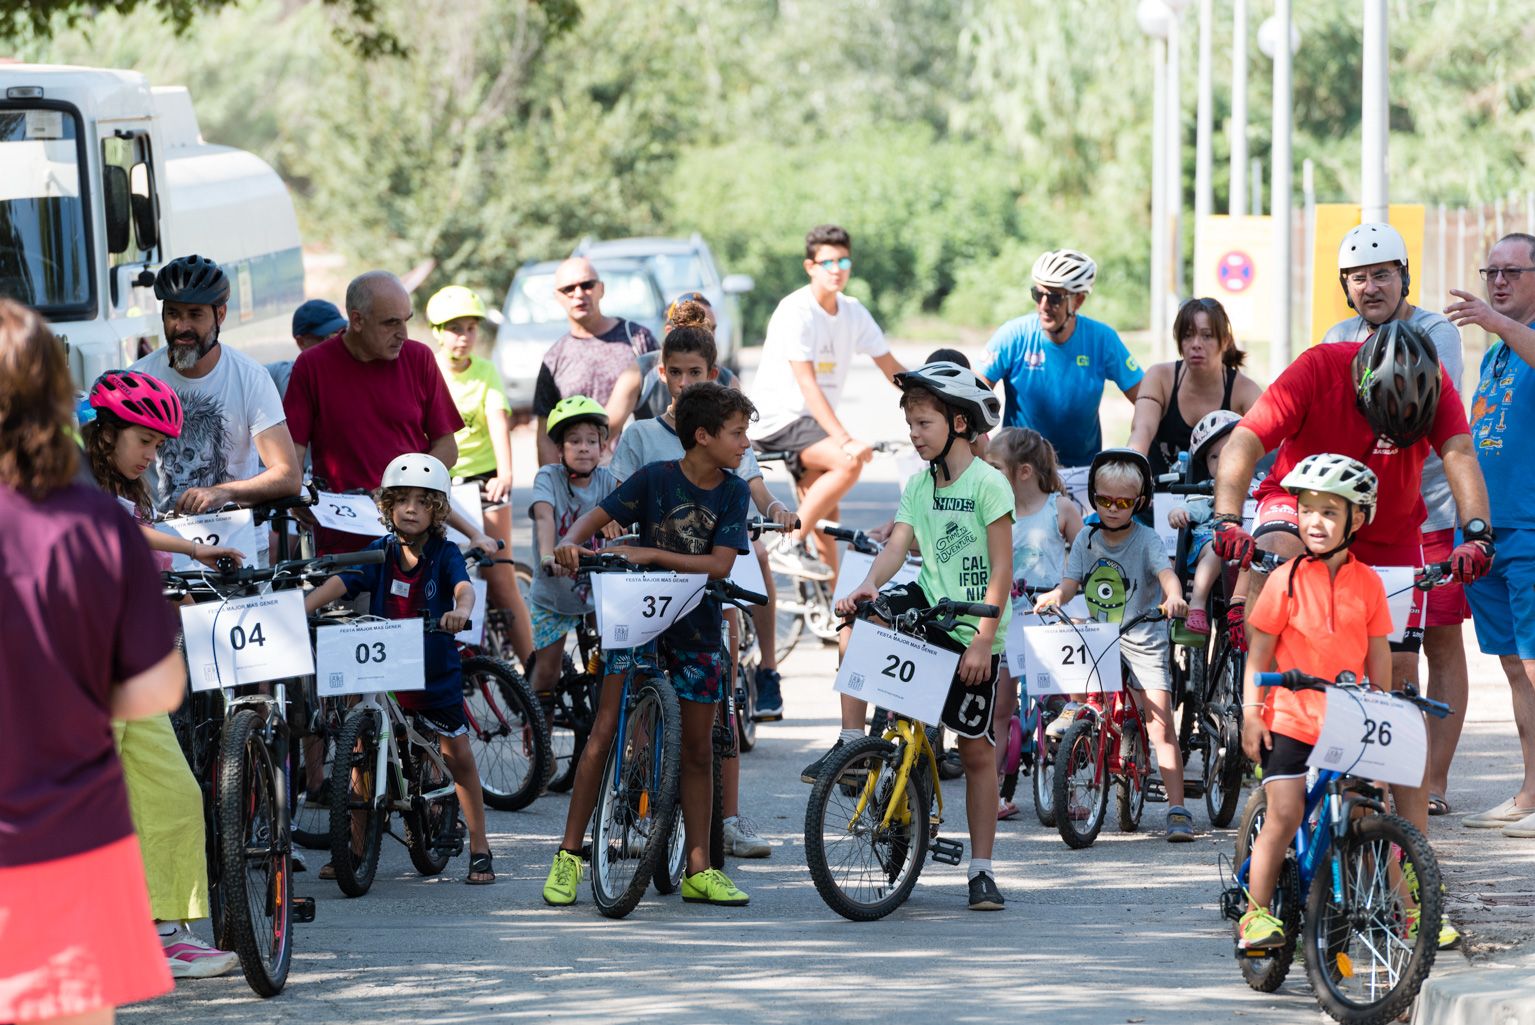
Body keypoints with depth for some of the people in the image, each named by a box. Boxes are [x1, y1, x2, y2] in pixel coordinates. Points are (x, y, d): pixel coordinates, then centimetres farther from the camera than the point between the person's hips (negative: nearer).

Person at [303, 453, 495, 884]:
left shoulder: (444, 554, -9)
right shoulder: (381, 553, -3)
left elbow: (463, 586, -28)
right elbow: (340, 582, -15)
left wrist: (461, 611, -51)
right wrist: (298, 609, -31)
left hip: (436, 671, -2)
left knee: (458, 756, 3)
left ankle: (479, 851, 13)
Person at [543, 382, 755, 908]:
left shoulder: (734, 492, -4)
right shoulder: (655, 478, -9)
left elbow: (719, 565, -13)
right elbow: (597, 517, -5)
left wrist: (650, 554, -22)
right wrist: (570, 541, -27)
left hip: (697, 626, 3)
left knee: (698, 748, 6)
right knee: (603, 731, -11)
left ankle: (698, 870, 14)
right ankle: (569, 854, -6)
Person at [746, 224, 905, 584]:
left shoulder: (853, 312, 5)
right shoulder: (796, 311, -17)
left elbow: (892, 370, 7)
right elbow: (807, 384, -26)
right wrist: (845, 439, -35)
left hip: (812, 422, 8)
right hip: (778, 418, -8)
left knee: (826, 519, 4)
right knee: (850, 463, -28)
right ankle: (790, 547, -22)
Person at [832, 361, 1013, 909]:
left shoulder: (988, 483, -12)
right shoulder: (919, 484, 5)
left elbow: (1001, 569, -15)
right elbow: (898, 544, -6)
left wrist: (983, 640, -22)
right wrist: (868, 587, -26)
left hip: (974, 633, -5)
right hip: (929, 609, 5)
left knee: (977, 749, -1)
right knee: (859, 620, -21)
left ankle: (981, 868, 6)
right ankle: (851, 744, -14)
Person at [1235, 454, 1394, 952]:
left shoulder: (1368, 583, 2)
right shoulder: (1287, 581, -5)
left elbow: (1378, 654, 10)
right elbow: (1259, 653, -1)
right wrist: (1251, 715, -6)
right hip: (1290, 718, -2)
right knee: (1284, 814, -10)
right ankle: (1256, 911, -1)